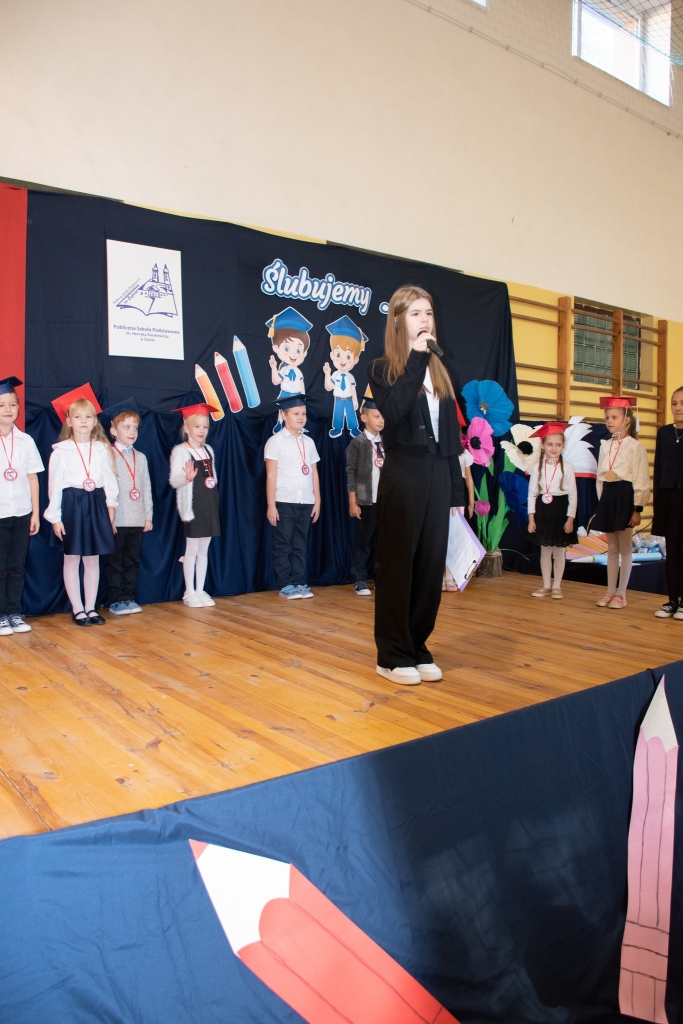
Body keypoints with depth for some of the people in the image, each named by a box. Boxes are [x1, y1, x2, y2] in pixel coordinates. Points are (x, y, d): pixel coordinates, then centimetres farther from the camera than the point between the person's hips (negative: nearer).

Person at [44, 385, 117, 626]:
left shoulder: (102, 449, 5)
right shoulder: (61, 450, -3)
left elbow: (109, 480, 6)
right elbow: (54, 484, -3)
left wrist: (111, 508, 0)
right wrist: (55, 517, -6)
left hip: (95, 504, 3)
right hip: (72, 504, -2)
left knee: (92, 559, 8)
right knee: (72, 559, 4)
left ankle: (90, 608, 17)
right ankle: (77, 609, 14)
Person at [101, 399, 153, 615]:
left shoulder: (141, 457, 12)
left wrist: (148, 516, 9)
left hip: (137, 520, 5)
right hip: (116, 521, -5)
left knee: (132, 561, 10)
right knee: (115, 562, 3)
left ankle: (129, 597, 19)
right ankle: (115, 600, 10)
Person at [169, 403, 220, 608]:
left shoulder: (209, 450, 11)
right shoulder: (180, 451, -8)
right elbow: (174, 480, -17)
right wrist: (187, 477, -38)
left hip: (209, 505, 6)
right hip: (192, 505, -6)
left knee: (204, 550, 10)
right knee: (192, 549, 1)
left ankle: (200, 590, 17)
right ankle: (189, 593, 11)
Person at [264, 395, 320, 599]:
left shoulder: (309, 442, 11)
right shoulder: (276, 441, -3)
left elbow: (314, 473, 12)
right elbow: (271, 475, -5)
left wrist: (317, 501, 9)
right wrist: (271, 505, -9)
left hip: (306, 502, 4)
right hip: (284, 502, -4)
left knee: (300, 545, 9)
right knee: (283, 545, 3)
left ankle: (299, 583, 16)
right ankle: (286, 585, 11)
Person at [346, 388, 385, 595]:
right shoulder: (357, 443, -2)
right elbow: (351, 474, -5)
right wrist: (353, 502, -10)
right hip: (366, 501, -4)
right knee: (362, 542, 1)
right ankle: (361, 581, 9)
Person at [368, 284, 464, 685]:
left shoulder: (439, 370, 15)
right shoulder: (383, 368, 0)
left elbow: (451, 433, 13)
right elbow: (394, 411, -22)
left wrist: (456, 490, 10)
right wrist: (415, 359, -17)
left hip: (437, 475, 6)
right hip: (403, 475, -5)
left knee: (431, 564, 8)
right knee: (399, 564, 1)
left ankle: (418, 648, 21)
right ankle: (393, 655, 12)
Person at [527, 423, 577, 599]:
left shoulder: (567, 467, -5)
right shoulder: (537, 467, 0)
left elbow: (573, 495, -4)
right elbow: (532, 493, 3)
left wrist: (570, 519, -8)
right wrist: (531, 517, -1)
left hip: (560, 510, -2)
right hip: (542, 510, 2)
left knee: (559, 551, 6)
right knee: (545, 551, 10)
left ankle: (556, 586, 18)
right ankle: (546, 586, 20)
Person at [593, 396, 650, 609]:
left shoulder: (635, 446, -8)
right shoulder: (605, 445, 10)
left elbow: (642, 480, -10)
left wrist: (637, 509, -13)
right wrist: (601, 501, 11)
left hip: (625, 495, -6)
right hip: (608, 496, 6)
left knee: (625, 548, 3)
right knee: (611, 548, 11)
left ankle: (621, 594, 10)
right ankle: (610, 591, 18)